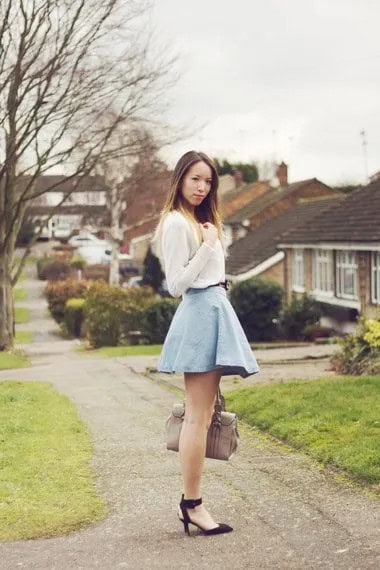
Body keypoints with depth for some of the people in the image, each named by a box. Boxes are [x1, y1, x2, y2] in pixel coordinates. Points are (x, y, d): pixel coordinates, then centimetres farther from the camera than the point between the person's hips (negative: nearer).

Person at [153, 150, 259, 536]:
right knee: (198, 417, -9)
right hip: (201, 313, -10)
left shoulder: (199, 220, 20)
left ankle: (190, 503, 13)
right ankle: (192, 504, -5)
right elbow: (176, 284, -15)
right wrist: (208, 246, -17)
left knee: (202, 414, 9)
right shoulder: (176, 222, -10)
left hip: (213, 311, 10)